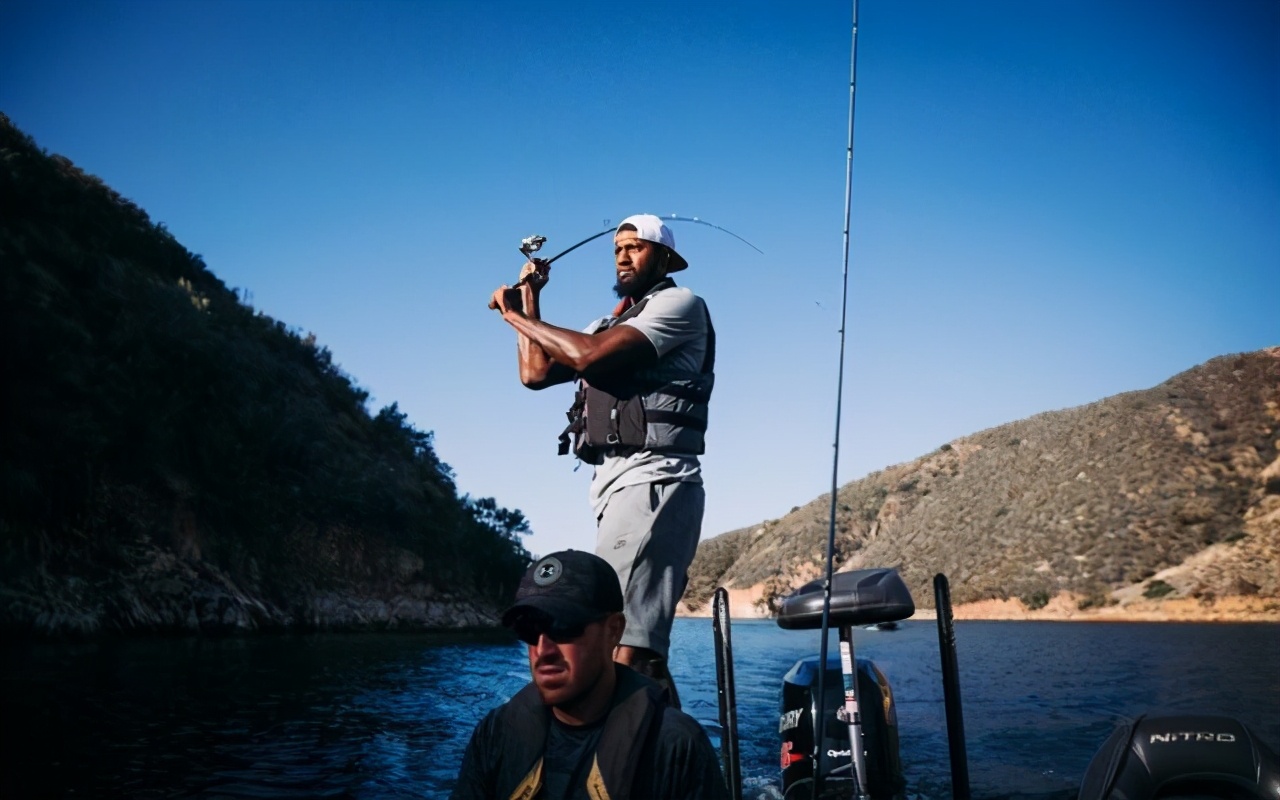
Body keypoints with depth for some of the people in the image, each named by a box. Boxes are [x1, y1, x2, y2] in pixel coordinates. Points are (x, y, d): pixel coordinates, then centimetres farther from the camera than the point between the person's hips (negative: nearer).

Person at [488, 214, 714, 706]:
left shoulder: (679, 303, 1)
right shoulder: (607, 326, 27)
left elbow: (593, 355, -14)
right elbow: (535, 373, 21)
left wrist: (515, 315, -3)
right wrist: (529, 300, 22)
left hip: (651, 480, -10)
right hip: (615, 483, 10)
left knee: (623, 643, -19)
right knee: (644, 646, 10)